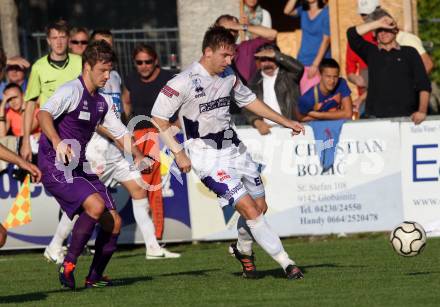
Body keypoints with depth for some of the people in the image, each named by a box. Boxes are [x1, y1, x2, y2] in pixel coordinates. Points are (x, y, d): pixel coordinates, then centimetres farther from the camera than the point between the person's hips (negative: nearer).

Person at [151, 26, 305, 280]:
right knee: (249, 209, -15)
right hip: (208, 157, -7)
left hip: (234, 149, 7)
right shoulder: (185, 82, -16)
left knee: (260, 206, 8)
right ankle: (286, 263, -9)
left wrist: (286, 122, 19)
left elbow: (249, 100, 21)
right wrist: (179, 152, -14)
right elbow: (158, 118, -11)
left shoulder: (228, 76, 5)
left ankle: (244, 250, 36)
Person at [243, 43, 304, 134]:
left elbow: (299, 68, -14)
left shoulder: (287, 75, 8)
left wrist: (273, 55, -13)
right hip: (266, 128, 2)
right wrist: (257, 122, -15)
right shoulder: (255, 82, 15)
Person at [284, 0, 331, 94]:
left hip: (319, 62, -6)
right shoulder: (303, 10, 8)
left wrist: (315, 64, -17)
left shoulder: (326, 13, -11)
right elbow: (287, 11, -9)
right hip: (302, 62, 6)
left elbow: (326, 40, -13)